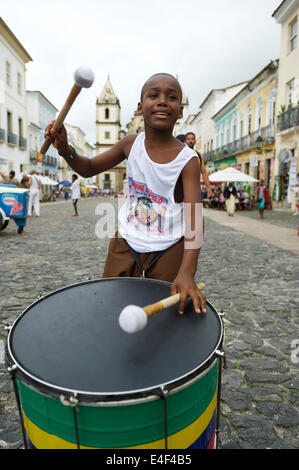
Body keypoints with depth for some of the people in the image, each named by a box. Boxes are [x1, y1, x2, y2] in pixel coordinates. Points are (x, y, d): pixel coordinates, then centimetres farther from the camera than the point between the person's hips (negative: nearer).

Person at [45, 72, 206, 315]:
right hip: (126, 240, 3)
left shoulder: (188, 160, -16)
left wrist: (186, 272, -40)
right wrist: (65, 148, -14)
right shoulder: (131, 144, -5)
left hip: (168, 248, -2)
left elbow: (194, 217, -26)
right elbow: (90, 168, 7)